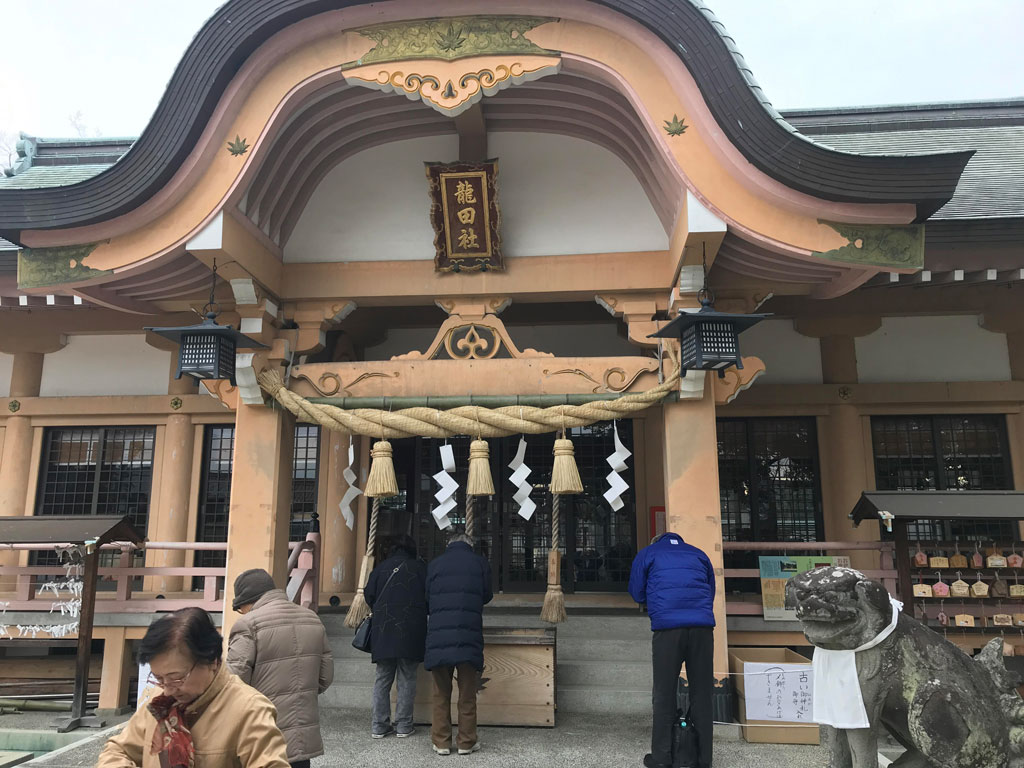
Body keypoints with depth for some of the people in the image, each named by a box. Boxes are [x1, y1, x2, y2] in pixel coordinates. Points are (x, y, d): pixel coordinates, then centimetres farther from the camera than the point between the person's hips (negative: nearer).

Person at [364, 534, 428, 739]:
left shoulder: (381, 568, 9)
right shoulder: (420, 567, 1)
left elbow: (369, 595, 7)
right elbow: (429, 596, -1)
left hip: (383, 630, 3)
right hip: (410, 630, -2)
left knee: (383, 678, 9)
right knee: (407, 679, 4)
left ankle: (379, 726, 10)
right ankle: (403, 725, 6)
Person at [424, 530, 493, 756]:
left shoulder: (434, 563, 8)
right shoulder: (479, 562, 5)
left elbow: (426, 599, 11)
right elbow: (487, 596, 15)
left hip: (439, 636, 1)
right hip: (469, 636, -1)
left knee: (441, 693, 11)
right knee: (467, 694, 9)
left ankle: (441, 742, 13)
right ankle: (466, 742, 13)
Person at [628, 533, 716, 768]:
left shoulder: (647, 553, 17)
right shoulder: (698, 554, 24)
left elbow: (637, 592, 19)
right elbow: (711, 592, 24)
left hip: (667, 626, -2)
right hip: (702, 626, 2)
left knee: (664, 696, 5)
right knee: (701, 695, 9)